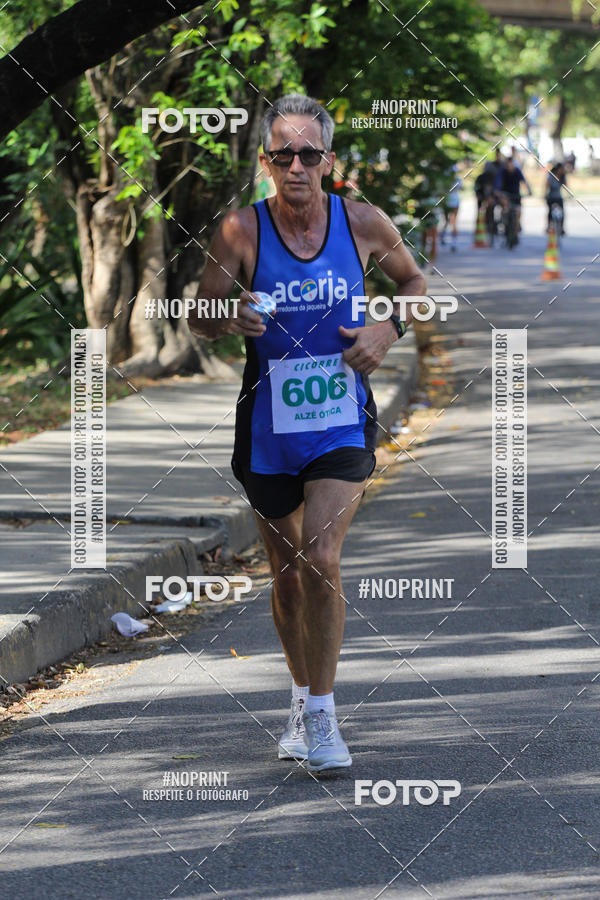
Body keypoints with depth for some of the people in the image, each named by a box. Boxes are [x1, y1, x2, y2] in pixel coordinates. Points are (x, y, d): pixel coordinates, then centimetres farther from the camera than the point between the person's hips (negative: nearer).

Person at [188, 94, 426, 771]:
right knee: (286, 574, 12)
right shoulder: (241, 230, -8)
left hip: (342, 421, -1)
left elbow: (414, 281, 15)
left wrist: (389, 330, -4)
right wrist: (232, 320, -21)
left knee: (320, 559, -17)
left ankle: (322, 715, -6)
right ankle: (302, 701, 32)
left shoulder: (364, 224, -4)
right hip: (268, 427, 1)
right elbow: (198, 318, 1)